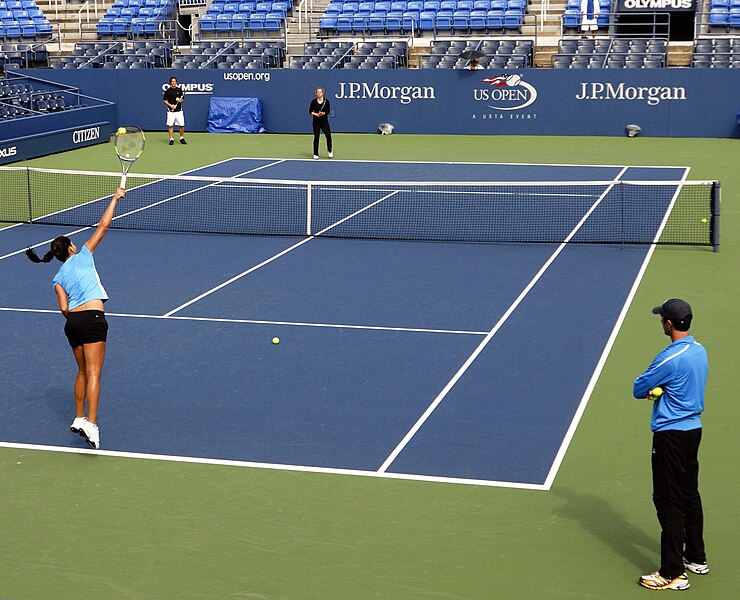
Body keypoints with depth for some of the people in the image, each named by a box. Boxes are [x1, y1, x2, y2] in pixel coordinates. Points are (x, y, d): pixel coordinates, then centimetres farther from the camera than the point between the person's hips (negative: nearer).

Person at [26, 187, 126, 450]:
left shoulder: (58, 278, 17)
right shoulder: (83, 256, 9)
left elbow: (64, 308, 4)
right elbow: (103, 225, 8)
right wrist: (115, 198, 17)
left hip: (72, 321, 5)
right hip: (92, 318, -5)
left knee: (82, 373, 20)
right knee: (93, 374, -11)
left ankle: (79, 418, 22)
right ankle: (90, 423, -22)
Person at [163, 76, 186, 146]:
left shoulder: (179, 90, 6)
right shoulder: (167, 91, 1)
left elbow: (182, 99, 11)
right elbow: (164, 100, 3)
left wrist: (180, 100, -12)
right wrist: (170, 105, -11)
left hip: (179, 111, 1)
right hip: (171, 111, -1)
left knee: (182, 125, -1)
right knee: (170, 125, -4)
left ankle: (182, 138, 15)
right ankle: (171, 139, 4)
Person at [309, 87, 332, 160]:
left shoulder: (326, 101, -2)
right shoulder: (313, 101, -1)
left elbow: (328, 111, -4)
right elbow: (310, 111, 2)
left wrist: (323, 113, -23)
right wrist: (316, 114, -15)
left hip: (324, 121, 0)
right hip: (316, 122, 0)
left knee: (328, 136, -6)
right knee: (316, 137, -2)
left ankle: (330, 151, 19)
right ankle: (315, 155, 5)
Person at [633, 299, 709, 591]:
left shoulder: (671, 358, -23)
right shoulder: (699, 350, 6)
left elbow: (639, 389, -15)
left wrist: (648, 388, 6)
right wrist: (658, 390, 0)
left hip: (671, 434, -9)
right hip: (693, 428, 9)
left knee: (669, 501, -3)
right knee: (690, 495, 19)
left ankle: (673, 573, 1)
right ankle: (696, 558, 31)